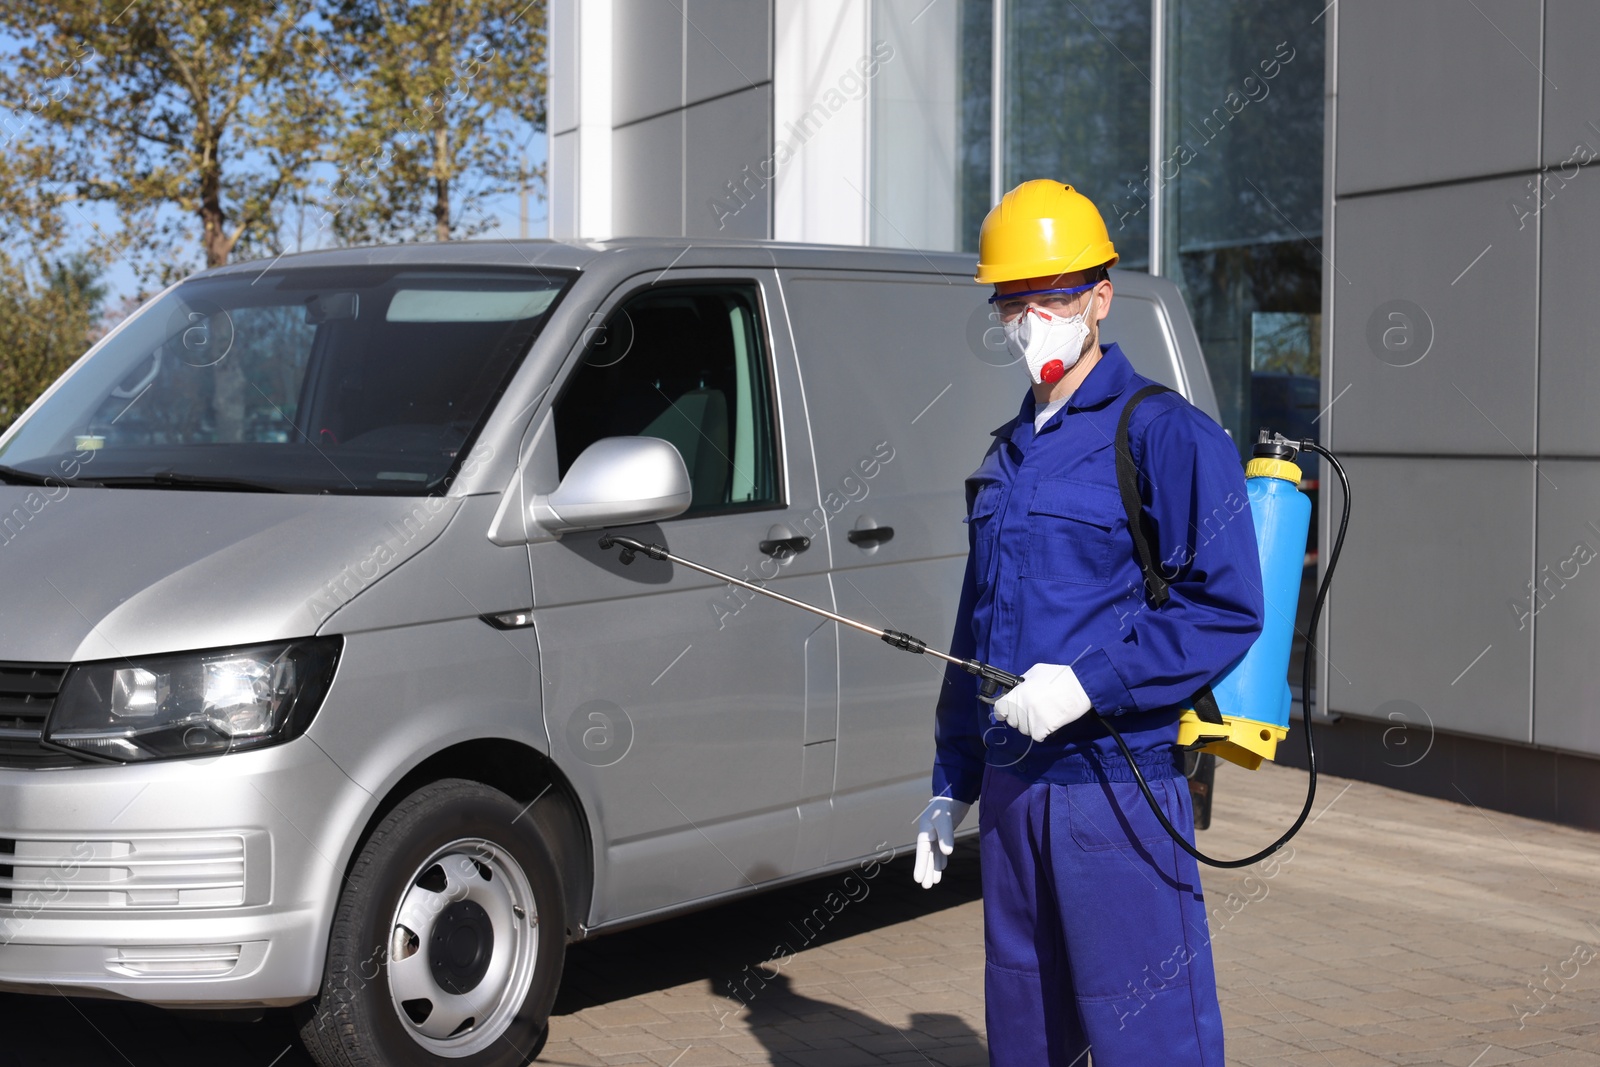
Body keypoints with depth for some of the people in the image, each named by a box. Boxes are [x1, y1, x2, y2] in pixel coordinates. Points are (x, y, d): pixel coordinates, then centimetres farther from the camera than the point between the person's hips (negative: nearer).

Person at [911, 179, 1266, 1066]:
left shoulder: (1164, 434, -8)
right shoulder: (1007, 455, 17)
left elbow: (1228, 608, -15)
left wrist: (1089, 682, -22)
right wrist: (952, 784, 22)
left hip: (1116, 788, -8)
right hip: (1012, 791, 8)